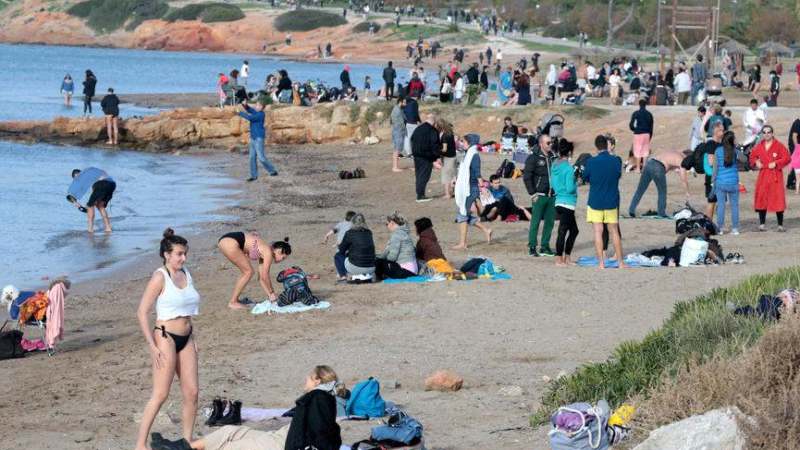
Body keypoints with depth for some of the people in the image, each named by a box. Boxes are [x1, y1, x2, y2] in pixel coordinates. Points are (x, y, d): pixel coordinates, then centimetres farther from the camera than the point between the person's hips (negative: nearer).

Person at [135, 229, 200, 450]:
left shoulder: (185, 274, 11)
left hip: (186, 339, 7)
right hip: (166, 338, -7)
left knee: (192, 392, 4)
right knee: (160, 394, -10)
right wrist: (152, 346, -17)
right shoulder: (160, 277, -11)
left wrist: (192, 339, 18)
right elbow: (142, 312, -13)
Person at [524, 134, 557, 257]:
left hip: (552, 196, 6)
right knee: (535, 222, -4)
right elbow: (527, 176, -7)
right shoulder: (534, 158, -5)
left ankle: (545, 247, 14)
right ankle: (532, 247, 1)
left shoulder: (553, 158, 12)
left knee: (550, 222, 6)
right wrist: (532, 193, -11)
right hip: (539, 196, -6)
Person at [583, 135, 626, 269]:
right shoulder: (616, 161, -6)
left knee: (598, 232, 1)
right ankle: (621, 262, 14)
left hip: (595, 201, -2)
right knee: (614, 232, 11)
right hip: (612, 202, 2)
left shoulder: (591, 162, -12)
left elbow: (585, 178, 2)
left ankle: (601, 263, -2)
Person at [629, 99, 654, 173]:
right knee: (645, 151, 9)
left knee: (638, 151, 4)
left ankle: (638, 168, 6)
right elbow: (651, 126, 7)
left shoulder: (635, 114, -6)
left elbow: (631, 125, -7)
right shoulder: (649, 114, 4)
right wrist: (650, 136, 16)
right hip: (646, 134, 3)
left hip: (638, 134, -3)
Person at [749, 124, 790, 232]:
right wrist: (756, 162, 0)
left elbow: (787, 158, -7)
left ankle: (780, 225, 4)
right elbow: (752, 157, 20)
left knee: (778, 200, -4)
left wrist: (776, 163, -16)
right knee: (761, 199, 4)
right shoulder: (759, 146, 8)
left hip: (776, 176, -4)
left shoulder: (779, 146, -5)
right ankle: (762, 224, 15)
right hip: (763, 176, 4)